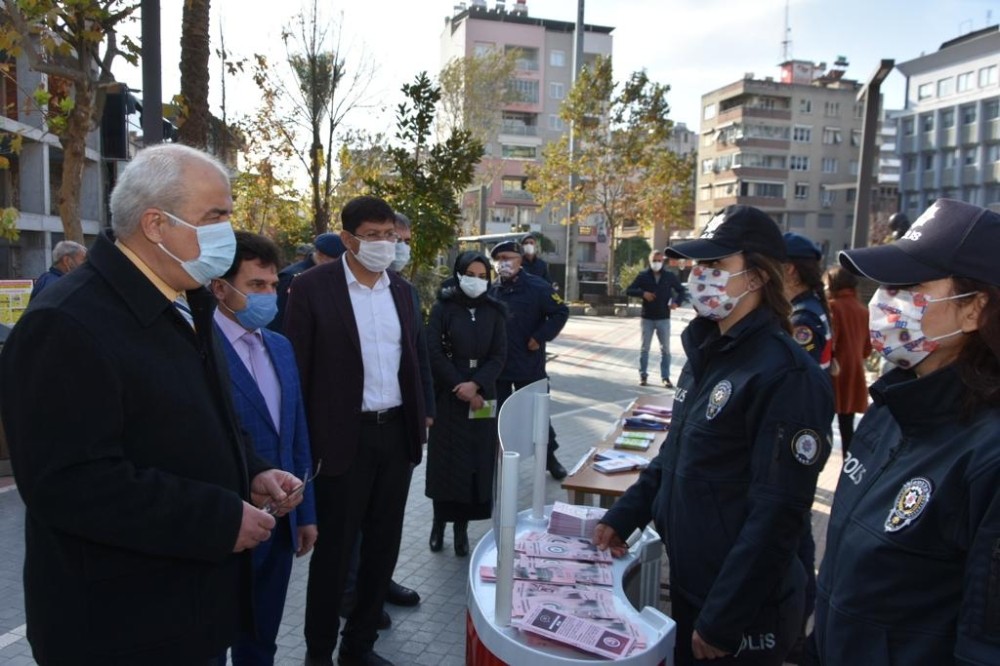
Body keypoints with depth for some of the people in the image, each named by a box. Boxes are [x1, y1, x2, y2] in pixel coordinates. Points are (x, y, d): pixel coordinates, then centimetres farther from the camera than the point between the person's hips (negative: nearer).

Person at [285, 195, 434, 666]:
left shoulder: (403, 290, 9)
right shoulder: (313, 287, -8)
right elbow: (298, 365, -7)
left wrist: (425, 411, 10)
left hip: (397, 433, 6)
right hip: (344, 437, -5)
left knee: (383, 545, 14)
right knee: (334, 549, 7)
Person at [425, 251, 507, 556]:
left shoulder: (494, 312, 4)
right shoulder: (443, 308, -3)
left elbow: (499, 356, 0)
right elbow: (434, 352, -8)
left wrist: (475, 385, -15)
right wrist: (460, 386, -13)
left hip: (482, 396, 2)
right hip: (448, 396, -2)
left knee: (475, 460, 3)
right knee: (446, 459, 2)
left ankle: (462, 527, 12)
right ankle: (439, 522, 15)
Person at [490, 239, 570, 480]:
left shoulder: (536, 286, -9)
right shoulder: (492, 290, 5)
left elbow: (561, 312, -8)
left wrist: (540, 337, -14)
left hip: (529, 365, -4)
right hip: (497, 365, 4)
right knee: (498, 414, 11)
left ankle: (550, 457, 25)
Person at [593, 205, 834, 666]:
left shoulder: (786, 375, -22)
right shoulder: (707, 353, 4)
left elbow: (777, 515, -23)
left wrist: (721, 620, -19)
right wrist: (622, 517, 7)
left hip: (742, 611, -7)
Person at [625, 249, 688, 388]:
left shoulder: (670, 276, 2)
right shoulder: (643, 276, 0)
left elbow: (681, 291, 11)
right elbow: (628, 290, -1)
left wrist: (677, 302, -8)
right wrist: (642, 293, -17)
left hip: (664, 318, 1)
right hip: (647, 318, 0)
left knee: (665, 349, 3)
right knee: (644, 348, 7)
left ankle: (665, 377, 10)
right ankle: (643, 375, 15)